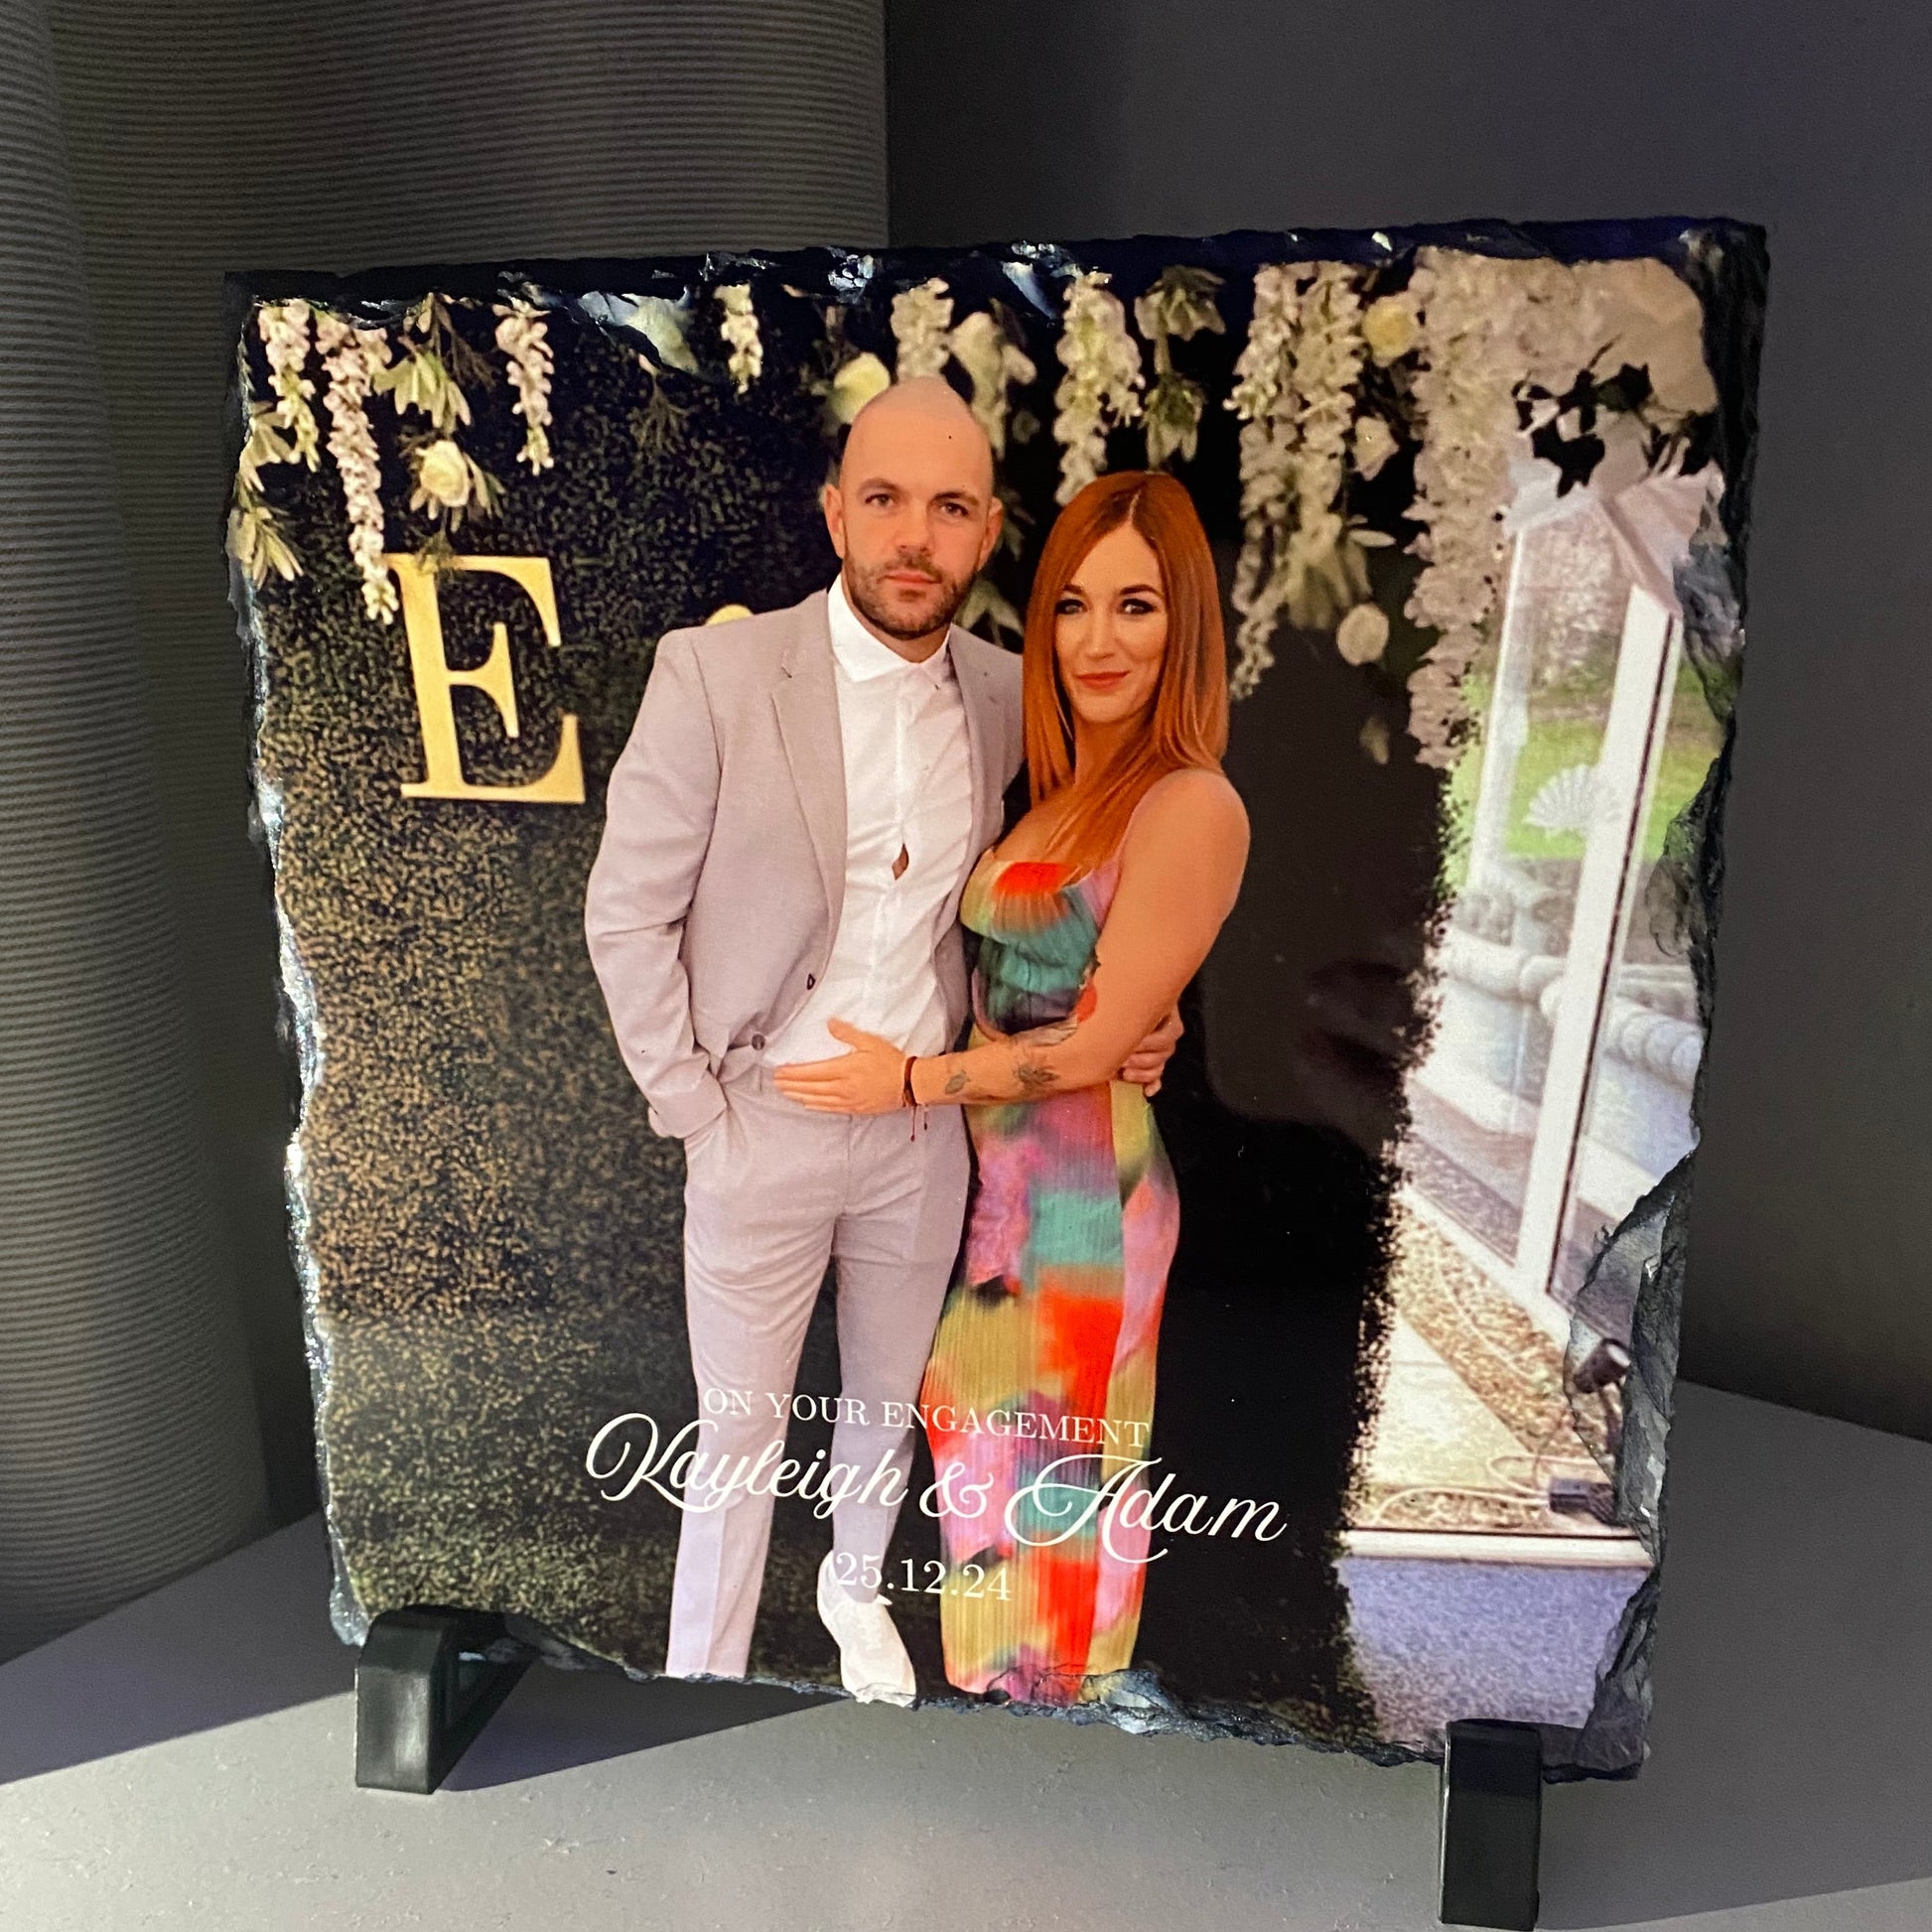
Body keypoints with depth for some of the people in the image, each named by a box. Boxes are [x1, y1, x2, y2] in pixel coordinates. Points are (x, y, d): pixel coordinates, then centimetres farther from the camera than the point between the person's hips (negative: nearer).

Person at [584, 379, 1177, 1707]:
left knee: (888, 1398, 25)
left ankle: (856, 1586, 54)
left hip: (927, 1124, 4)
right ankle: (703, 1673, 39)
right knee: (740, 1433, 13)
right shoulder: (715, 672, -17)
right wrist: (696, 1112, -11)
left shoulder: (1008, 696, -3)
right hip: (763, 1127, -4)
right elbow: (626, 916, -11)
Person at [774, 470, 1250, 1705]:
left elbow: (1093, 1044, -19)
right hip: (1003, 1171, 8)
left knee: (1050, 1465, 13)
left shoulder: (1192, 806, -20)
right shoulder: (1059, 788, 5)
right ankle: (999, 1670, 47)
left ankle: (1052, 1681, 40)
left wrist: (908, 1081, -12)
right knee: (990, 1433, 22)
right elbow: (1011, 984, 6)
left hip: (1089, 1185, -7)